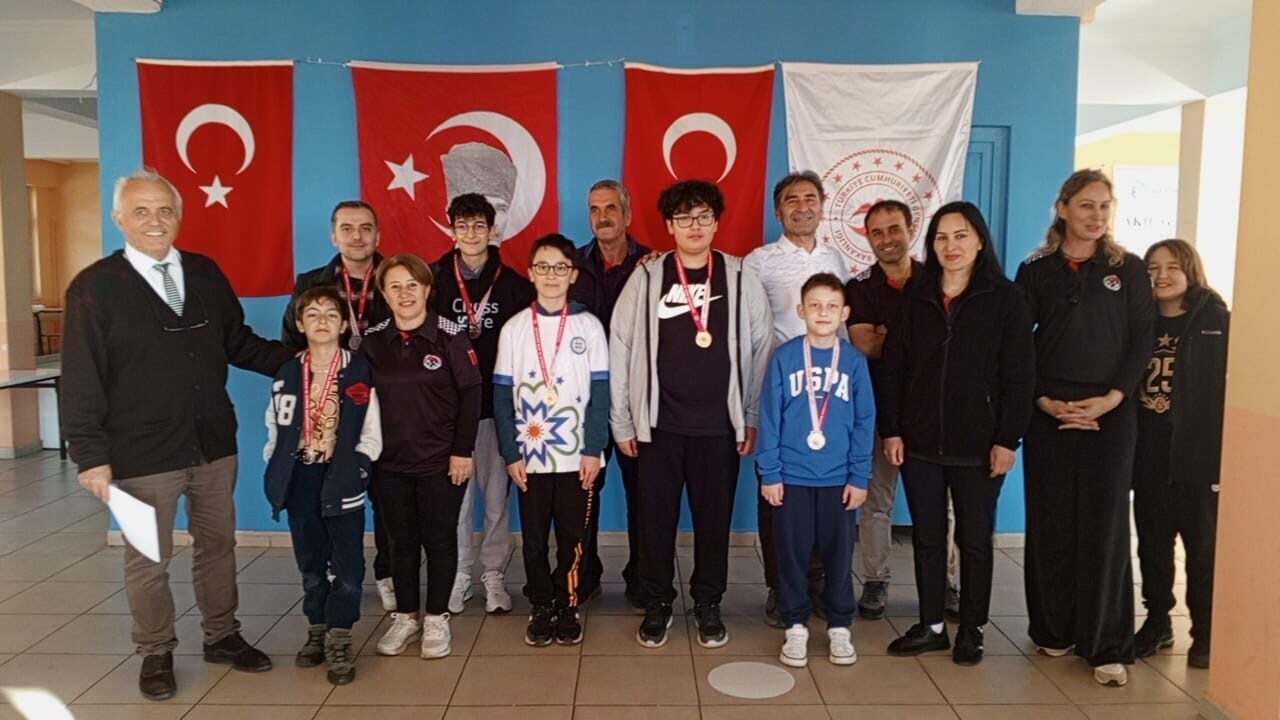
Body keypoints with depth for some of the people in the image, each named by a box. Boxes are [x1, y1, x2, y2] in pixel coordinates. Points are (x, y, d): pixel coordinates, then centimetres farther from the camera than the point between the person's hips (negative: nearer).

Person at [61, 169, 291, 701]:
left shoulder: (205, 274, 5)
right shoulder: (95, 287, -7)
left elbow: (238, 342, 12)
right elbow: (81, 379, -8)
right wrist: (91, 455, -12)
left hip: (214, 444, 4)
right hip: (143, 455, -4)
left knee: (218, 544, 17)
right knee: (148, 560, 11)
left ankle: (221, 636, 35)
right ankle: (155, 655, 31)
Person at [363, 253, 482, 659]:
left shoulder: (450, 337, -7)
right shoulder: (374, 345, 5)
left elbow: (470, 394, -8)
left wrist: (462, 451, -11)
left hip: (441, 461, -3)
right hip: (391, 462, 3)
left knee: (440, 538, 6)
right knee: (401, 541, 12)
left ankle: (436, 619, 21)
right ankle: (405, 616, 27)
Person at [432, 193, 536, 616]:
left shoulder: (512, 284, 3)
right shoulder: (435, 280, 3)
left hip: (496, 404, 0)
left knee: (496, 494, 6)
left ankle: (494, 576, 18)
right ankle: (458, 576, 20)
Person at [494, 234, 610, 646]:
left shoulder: (588, 326, 1)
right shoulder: (514, 328, 3)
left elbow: (600, 392, 0)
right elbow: (502, 396, 3)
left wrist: (593, 450, -7)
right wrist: (510, 453, -3)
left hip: (576, 456, -1)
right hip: (529, 456, 1)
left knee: (573, 538, 6)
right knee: (534, 538, 8)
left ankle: (568, 607, 22)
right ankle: (541, 608, 23)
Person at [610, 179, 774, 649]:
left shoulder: (741, 279, 2)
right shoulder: (646, 278, 1)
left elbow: (761, 349, 5)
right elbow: (620, 349, 2)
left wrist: (753, 418, 2)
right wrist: (622, 421, 0)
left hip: (720, 425, 0)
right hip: (658, 423, 0)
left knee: (714, 518, 8)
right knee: (656, 517, 6)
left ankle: (708, 605, 26)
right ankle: (657, 604, 23)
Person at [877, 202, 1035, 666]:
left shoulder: (1005, 298, -2)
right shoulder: (915, 297, 6)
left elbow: (1019, 376, -6)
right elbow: (892, 367, 5)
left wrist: (1007, 439, -11)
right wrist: (890, 430, -1)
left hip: (978, 446, -3)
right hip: (920, 442, 3)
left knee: (975, 540, 9)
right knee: (927, 537, 10)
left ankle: (971, 631, 23)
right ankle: (931, 626, 23)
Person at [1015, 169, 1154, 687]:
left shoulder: (1129, 270, 6)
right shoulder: (1036, 271, 5)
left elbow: (1141, 341, 2)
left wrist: (1111, 398, -11)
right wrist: (1043, 400, -9)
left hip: (1110, 415, 0)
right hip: (1048, 415, 1)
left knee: (1104, 527, -1)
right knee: (1049, 523, 5)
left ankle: (1107, 645, 7)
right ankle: (1053, 630, 19)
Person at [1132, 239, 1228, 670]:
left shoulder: (1216, 321, -1)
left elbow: (1231, 386, -5)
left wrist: (1224, 448, -12)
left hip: (1198, 455, -3)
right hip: (1149, 455, 3)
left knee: (1202, 544, 6)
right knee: (1152, 542, 10)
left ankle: (1205, 633, 18)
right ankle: (1157, 621, 24)